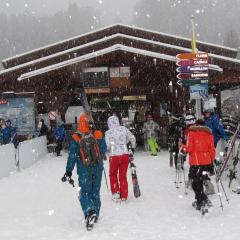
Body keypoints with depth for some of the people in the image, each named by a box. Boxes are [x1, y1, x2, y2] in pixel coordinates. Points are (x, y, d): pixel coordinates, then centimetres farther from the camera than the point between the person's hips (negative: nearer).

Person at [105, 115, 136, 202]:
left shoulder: (108, 132, -6)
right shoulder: (123, 129, 0)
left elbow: (107, 146, -11)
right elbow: (132, 138, 6)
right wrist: (133, 146, 24)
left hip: (114, 156, -2)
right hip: (125, 155, 2)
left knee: (113, 175, 20)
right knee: (123, 176, 13)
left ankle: (115, 192, 11)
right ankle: (124, 196, 16)